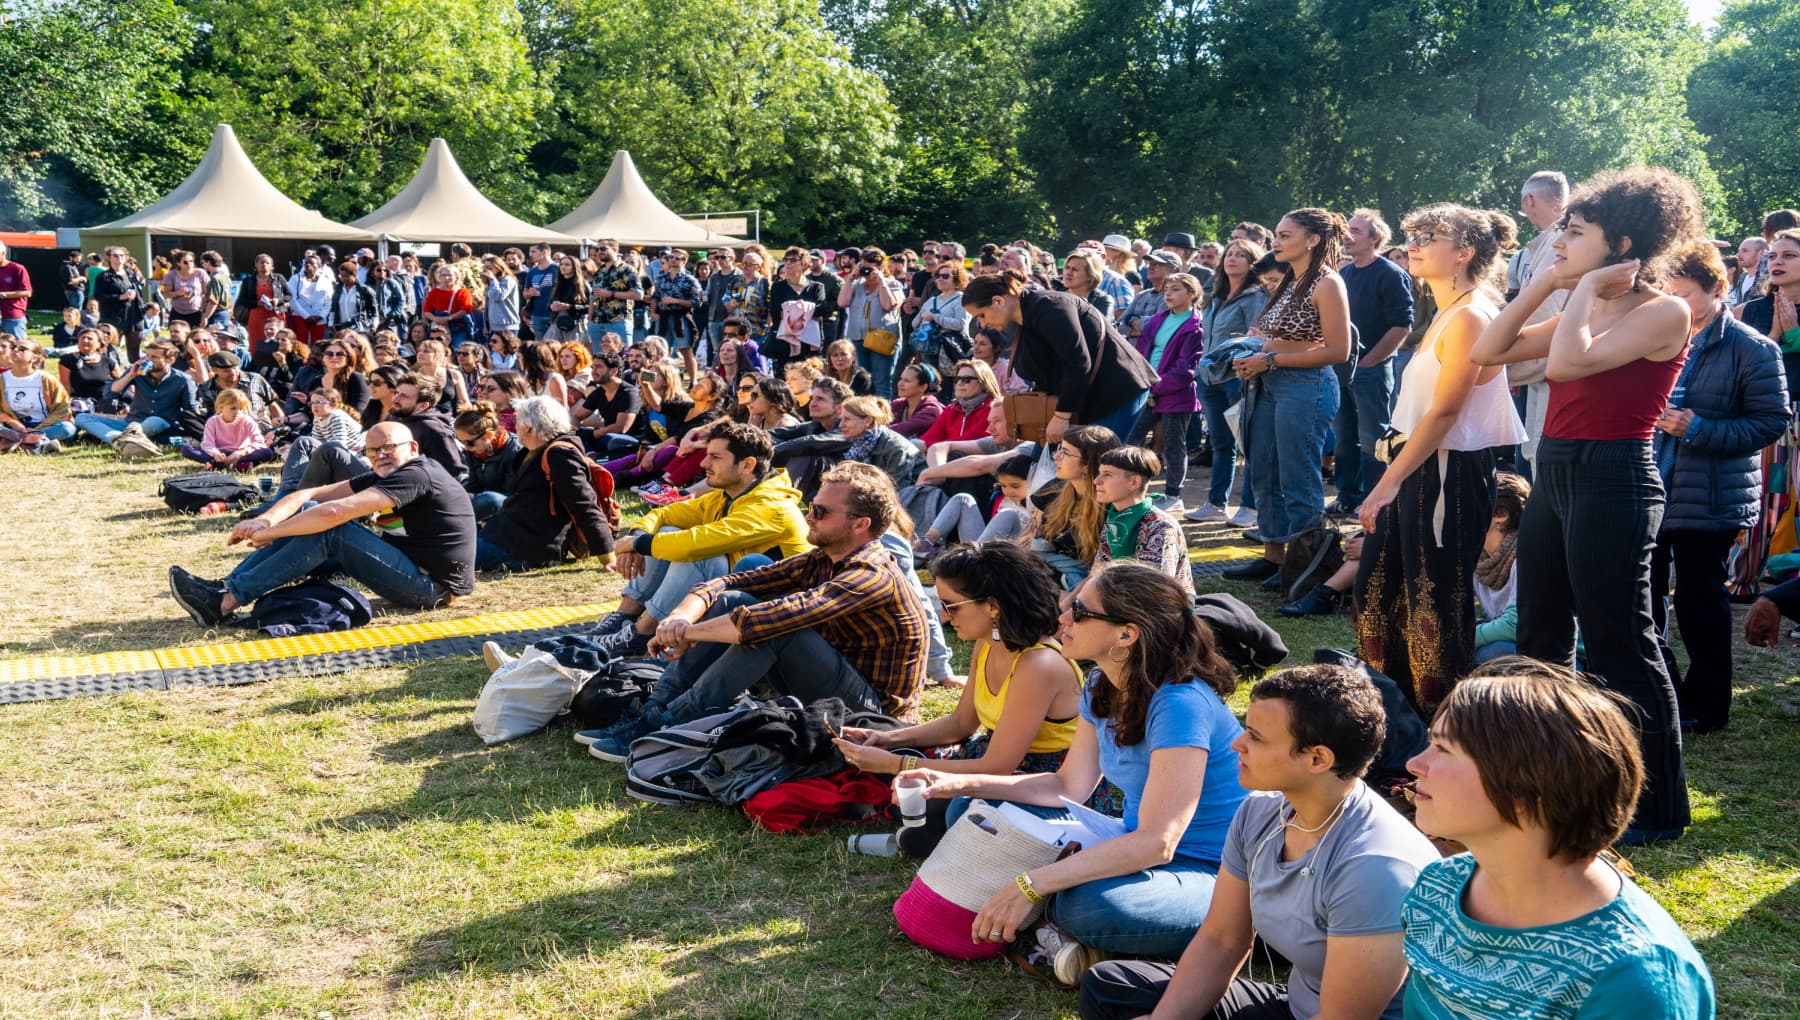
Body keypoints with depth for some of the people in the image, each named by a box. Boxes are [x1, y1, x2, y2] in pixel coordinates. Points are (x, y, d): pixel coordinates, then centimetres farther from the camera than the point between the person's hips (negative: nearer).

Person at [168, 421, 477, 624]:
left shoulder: (416, 474, -18)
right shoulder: (382, 476, 11)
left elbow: (334, 512, -26)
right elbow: (311, 495, 1)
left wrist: (268, 533, -17)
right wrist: (265, 520, -18)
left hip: (433, 585, -9)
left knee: (327, 527, -21)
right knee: (309, 514, 2)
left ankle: (225, 602, -19)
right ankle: (225, 587, -5)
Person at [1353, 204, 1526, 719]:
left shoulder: (1470, 316, -16)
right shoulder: (1447, 313, 13)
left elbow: (1444, 411, -20)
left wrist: (1390, 481, -20)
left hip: (1451, 473, -10)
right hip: (1418, 465, 10)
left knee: (1436, 600, 1)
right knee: (1379, 585, 16)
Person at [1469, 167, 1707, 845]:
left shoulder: (1662, 313, -12)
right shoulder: (1585, 310, 13)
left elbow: (1567, 362, -27)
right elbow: (1487, 351, 11)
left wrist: (1587, 284, -13)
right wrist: (1543, 283, 6)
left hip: (1612, 482, -9)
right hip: (1554, 474, 9)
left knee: (1619, 650, -2)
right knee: (1540, 639, 17)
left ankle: (1659, 809, 12)